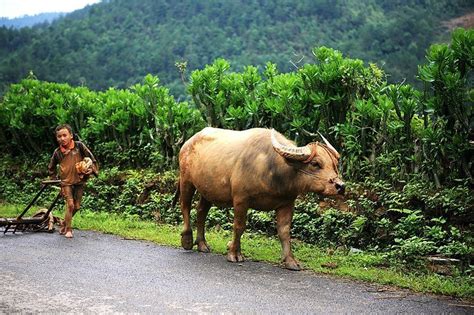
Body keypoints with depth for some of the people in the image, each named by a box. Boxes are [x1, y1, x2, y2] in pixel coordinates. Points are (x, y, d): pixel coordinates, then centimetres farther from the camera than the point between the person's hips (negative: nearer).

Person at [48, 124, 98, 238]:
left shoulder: (79, 146, -7)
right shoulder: (57, 152, -2)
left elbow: (91, 158, 0)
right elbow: (51, 167, 16)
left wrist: (91, 169, -14)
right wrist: (54, 179, 11)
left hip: (79, 181, 1)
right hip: (66, 182, -1)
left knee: (76, 206, 6)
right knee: (70, 204, -15)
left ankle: (64, 224, 28)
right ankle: (68, 230, -4)